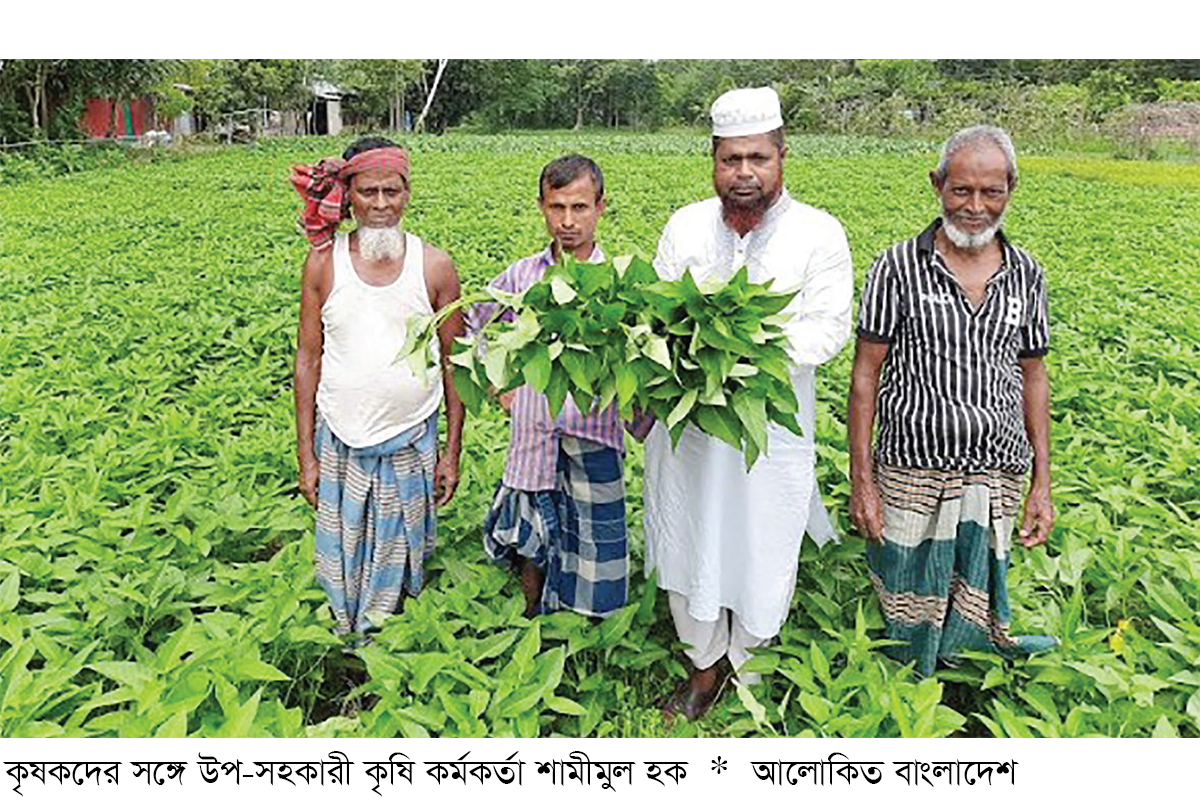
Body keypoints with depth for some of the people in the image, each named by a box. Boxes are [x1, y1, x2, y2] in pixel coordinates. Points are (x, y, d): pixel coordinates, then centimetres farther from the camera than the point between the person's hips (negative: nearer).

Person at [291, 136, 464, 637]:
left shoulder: (434, 266, -4)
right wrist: (306, 456, 0)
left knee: (399, 567, 12)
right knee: (342, 568, 11)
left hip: (412, 443, 0)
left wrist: (452, 452, 1)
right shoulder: (323, 263, -3)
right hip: (340, 444, 1)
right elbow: (308, 361, 2)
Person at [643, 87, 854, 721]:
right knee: (687, 545, 14)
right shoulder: (684, 226, 4)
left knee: (763, 552, 10)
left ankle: (751, 668, 38)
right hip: (688, 420, 3)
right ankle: (704, 665, 38)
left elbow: (828, 331, -11)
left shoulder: (819, 234, -6)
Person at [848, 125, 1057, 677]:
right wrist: (860, 483, -8)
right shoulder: (898, 269, -6)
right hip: (912, 476, -3)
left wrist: (1042, 485, 9)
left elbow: (1033, 379, 12)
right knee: (910, 618, 9)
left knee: (975, 617, 14)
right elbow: (865, 376, -5)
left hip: (997, 479, 3)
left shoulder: (1026, 277, 5)